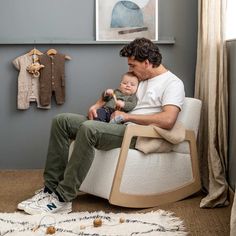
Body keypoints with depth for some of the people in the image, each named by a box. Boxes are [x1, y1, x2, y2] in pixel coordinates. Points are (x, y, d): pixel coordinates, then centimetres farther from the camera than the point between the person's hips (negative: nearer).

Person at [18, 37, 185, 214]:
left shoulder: (172, 83, -4)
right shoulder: (140, 78, 22)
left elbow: (168, 120, -21)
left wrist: (128, 116, -14)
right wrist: (97, 105, 12)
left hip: (137, 134, -9)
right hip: (118, 126, 9)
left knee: (88, 129, -35)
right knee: (61, 120, -3)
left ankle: (62, 199, -29)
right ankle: (51, 188, -9)